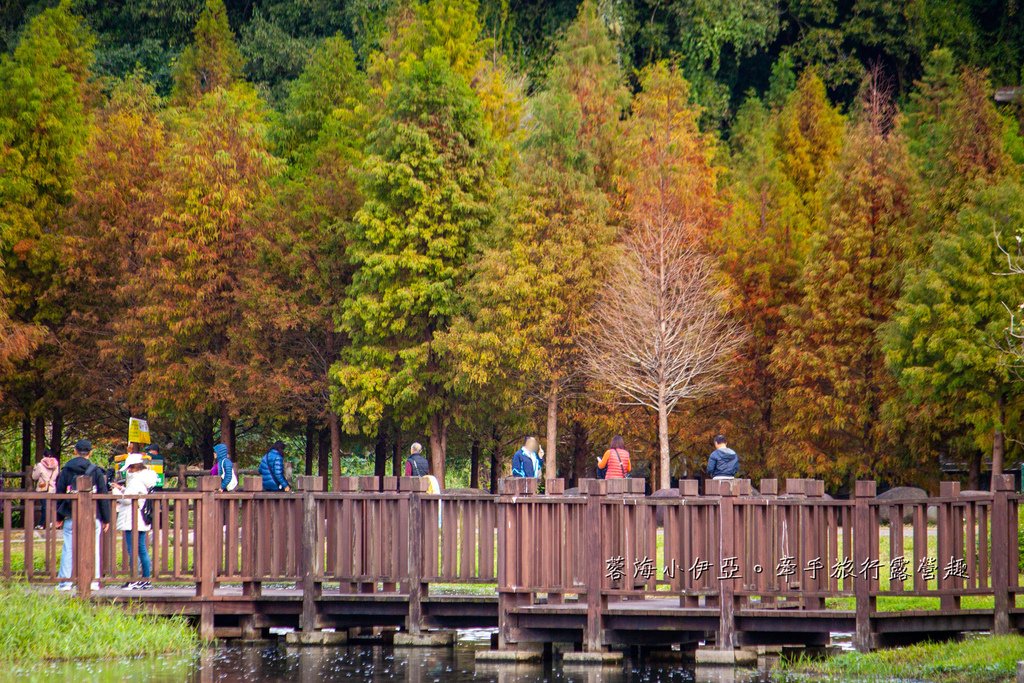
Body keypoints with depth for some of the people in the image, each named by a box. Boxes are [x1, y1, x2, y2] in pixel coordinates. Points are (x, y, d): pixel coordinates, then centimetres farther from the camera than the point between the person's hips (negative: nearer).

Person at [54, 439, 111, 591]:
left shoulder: (66, 470, 4)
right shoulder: (96, 471, 0)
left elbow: (59, 493, 7)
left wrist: (59, 517, 14)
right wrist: (106, 519, 8)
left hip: (71, 517, 1)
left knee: (68, 549, 3)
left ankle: (65, 582, 0)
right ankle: (93, 581, 3)